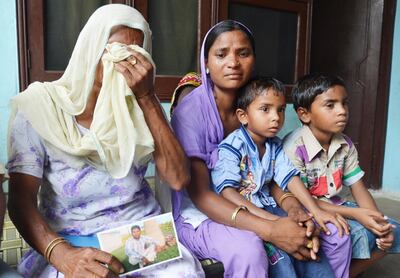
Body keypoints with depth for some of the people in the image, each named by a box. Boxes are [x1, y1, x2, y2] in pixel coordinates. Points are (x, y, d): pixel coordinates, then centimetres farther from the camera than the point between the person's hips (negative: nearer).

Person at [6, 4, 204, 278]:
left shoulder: (139, 106, 1)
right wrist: (60, 253, -30)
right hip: (71, 241, -2)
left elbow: (179, 179, -11)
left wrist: (147, 96, -17)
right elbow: (21, 199, -11)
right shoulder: (39, 107, -6)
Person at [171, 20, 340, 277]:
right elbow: (199, 195, -23)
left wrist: (295, 211, -19)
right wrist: (271, 230, -31)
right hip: (198, 214, -5)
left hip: (247, 208, 5)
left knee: (306, 237, -14)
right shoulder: (191, 111, -19)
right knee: (248, 249, -32)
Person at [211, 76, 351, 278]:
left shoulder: (275, 146, 8)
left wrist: (315, 210, -10)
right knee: (278, 257, -32)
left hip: (267, 207, 7)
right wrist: (268, 219, -31)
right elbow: (227, 193, -24)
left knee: (335, 233, 0)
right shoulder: (231, 147, -15)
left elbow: (290, 177, 3)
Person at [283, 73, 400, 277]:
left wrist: (378, 220, -16)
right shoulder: (294, 148, -22)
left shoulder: (345, 145, 2)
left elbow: (358, 189, 2)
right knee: (357, 234, -27)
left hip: (340, 206, 8)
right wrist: (354, 214, -26)